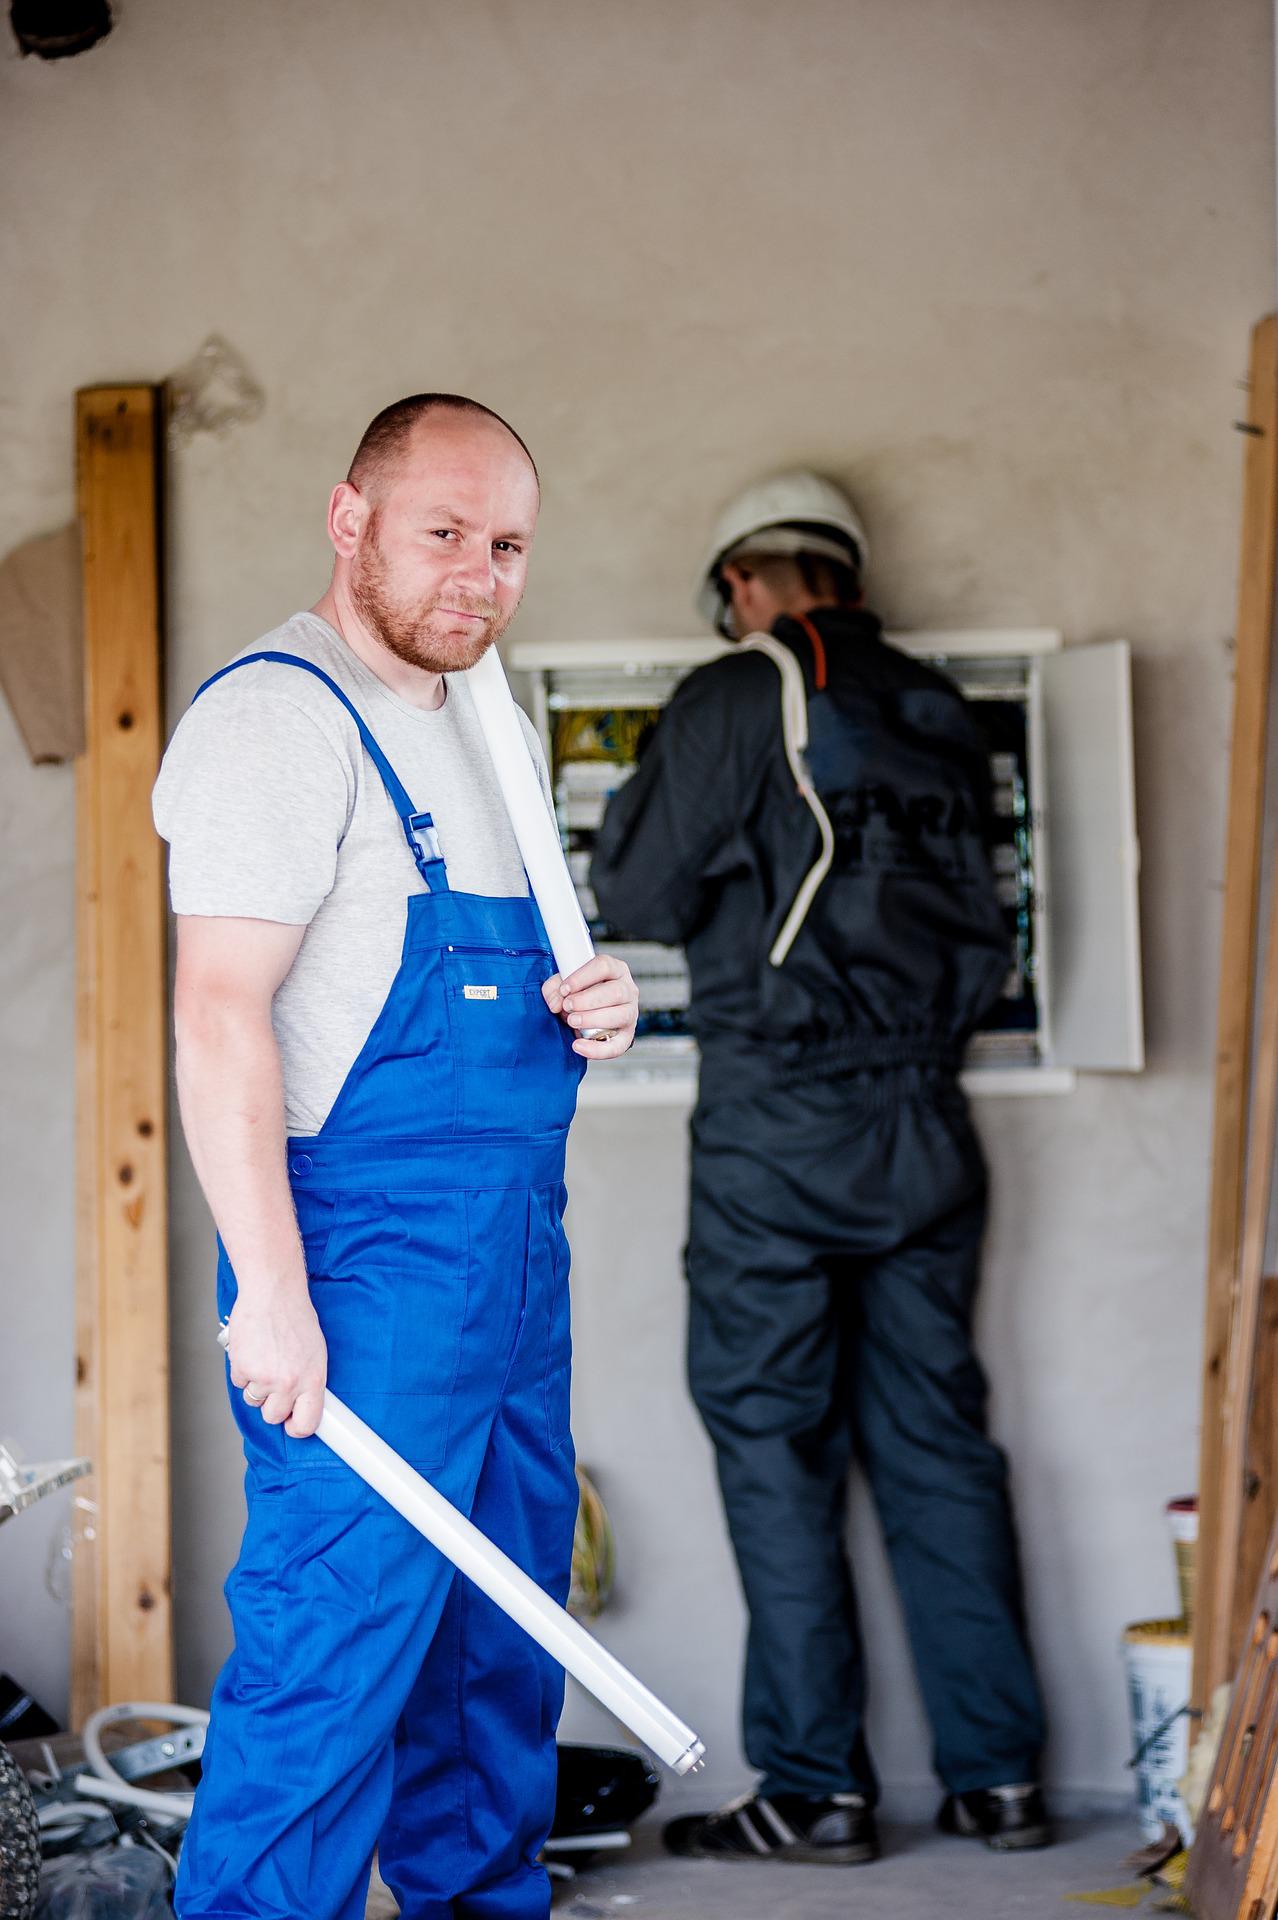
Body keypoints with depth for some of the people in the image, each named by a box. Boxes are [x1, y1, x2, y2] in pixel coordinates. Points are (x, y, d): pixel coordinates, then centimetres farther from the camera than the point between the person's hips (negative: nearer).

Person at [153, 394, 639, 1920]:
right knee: (333, 1656, -9)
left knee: (500, 1650, 15)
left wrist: (584, 1012, 6)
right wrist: (270, 1292, -24)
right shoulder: (277, 715, -11)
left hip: (515, 1263, 9)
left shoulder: (481, 725, 17)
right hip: (369, 1270, -9)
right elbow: (220, 1013, -19)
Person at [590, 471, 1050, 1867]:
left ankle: (816, 1790, 2)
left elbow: (639, 894, -6)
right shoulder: (932, 710, 10)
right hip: (923, 1118, 6)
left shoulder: (736, 700, -7)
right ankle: (998, 1776, 11)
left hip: (777, 1122, -5)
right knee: (935, 1439, 10)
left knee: (776, 1448, 1)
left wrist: (634, 807, 13)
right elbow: (976, 911, 11)